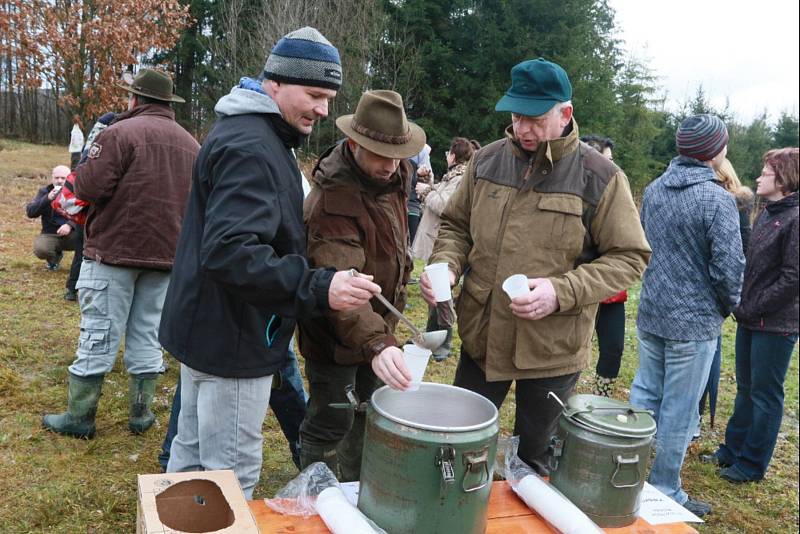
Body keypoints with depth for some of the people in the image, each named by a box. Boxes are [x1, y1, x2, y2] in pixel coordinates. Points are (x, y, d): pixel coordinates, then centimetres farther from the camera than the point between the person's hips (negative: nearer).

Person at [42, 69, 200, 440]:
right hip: (166, 255, 5)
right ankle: (141, 413, 19)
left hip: (114, 250, -5)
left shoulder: (122, 133, -11)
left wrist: (91, 154, 5)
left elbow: (87, 188, -14)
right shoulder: (191, 144, 8)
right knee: (147, 336, 13)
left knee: (98, 336, 4)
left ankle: (79, 417, 14)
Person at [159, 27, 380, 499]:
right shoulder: (250, 147, -21)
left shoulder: (252, 133, 14)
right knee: (230, 481, 2)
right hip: (233, 338, -11)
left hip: (208, 328, 11)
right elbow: (229, 253, -31)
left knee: (193, 455, 23)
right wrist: (317, 288, -35)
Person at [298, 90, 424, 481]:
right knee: (331, 423, 4)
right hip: (336, 332, -8)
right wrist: (377, 343, -55)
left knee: (367, 416, 23)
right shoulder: (332, 199, -31)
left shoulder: (395, 174, -3)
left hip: (376, 326, 9)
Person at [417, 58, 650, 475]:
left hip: (552, 350, -3)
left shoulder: (599, 177, -11)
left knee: (533, 457, 18)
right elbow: (455, 226, 12)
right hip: (480, 338, 4)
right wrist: (445, 265, -10)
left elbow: (628, 257, -8)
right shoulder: (486, 161, 1)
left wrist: (561, 292, -22)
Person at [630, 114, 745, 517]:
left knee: (644, 397, 17)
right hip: (694, 321, -7)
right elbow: (728, 267, -18)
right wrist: (728, 305, 1)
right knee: (678, 412, 5)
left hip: (650, 314, 7)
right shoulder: (717, 199, -17)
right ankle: (664, 494, 18)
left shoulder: (653, 190, 4)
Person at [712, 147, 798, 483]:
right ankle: (732, 449, 31)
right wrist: (743, 306, 4)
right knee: (745, 388, 18)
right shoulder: (766, 215, 10)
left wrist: (751, 308, -15)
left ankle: (752, 464, 18)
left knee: (765, 395, 5)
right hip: (751, 320, 8)